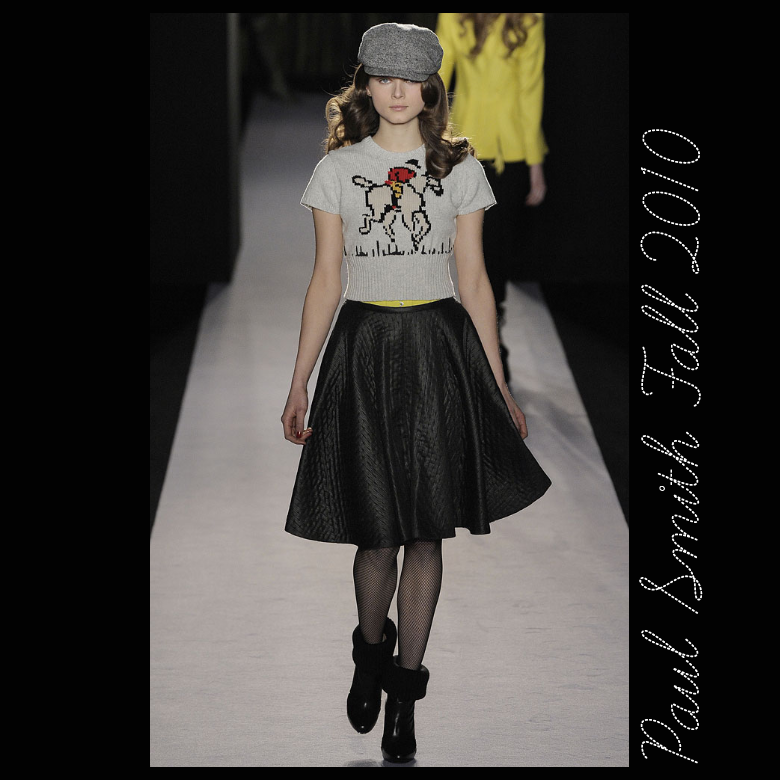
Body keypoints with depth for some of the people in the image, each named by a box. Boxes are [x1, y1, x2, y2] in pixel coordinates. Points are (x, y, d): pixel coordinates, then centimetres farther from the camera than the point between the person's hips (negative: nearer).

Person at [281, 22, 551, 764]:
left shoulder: (460, 169, 5)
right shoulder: (337, 169, 3)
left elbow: (474, 282, 7)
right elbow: (324, 281, 5)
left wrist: (497, 385, 6)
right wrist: (300, 383, 3)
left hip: (441, 348, 1)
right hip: (363, 348, 0)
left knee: (426, 531, 2)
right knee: (376, 531, 0)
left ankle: (405, 687, 14)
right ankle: (372, 650, 29)